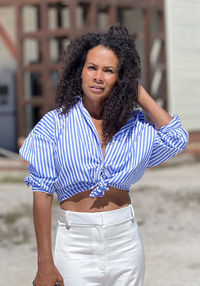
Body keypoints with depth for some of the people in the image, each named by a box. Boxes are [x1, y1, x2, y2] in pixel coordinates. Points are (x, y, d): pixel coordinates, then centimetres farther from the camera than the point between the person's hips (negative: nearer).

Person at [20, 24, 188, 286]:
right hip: (76, 242, -2)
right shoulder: (56, 123, -3)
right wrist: (45, 263, -10)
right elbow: (42, 192, -5)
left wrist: (139, 93, -2)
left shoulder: (135, 124, 6)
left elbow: (177, 139, -12)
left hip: (125, 239, 3)